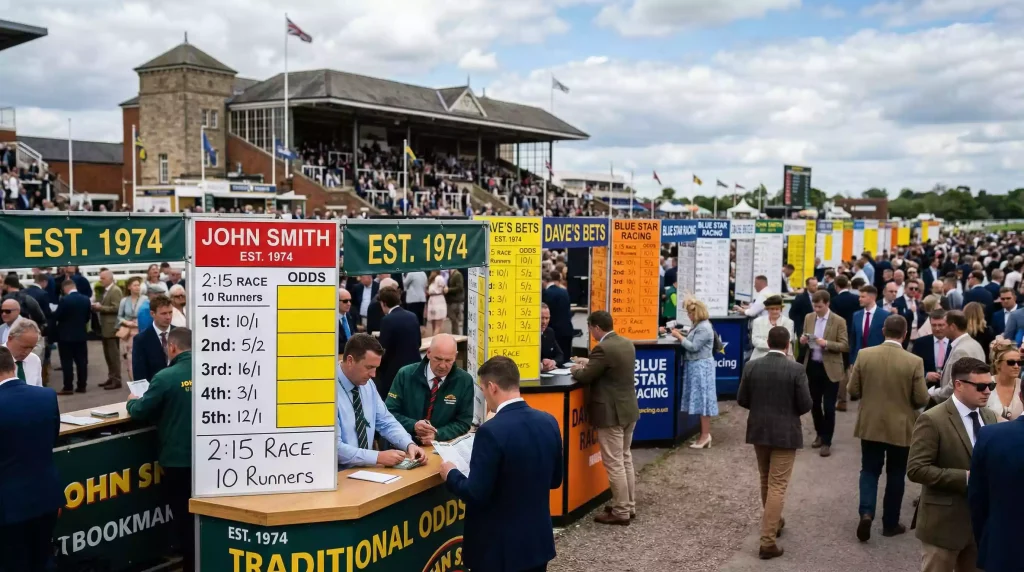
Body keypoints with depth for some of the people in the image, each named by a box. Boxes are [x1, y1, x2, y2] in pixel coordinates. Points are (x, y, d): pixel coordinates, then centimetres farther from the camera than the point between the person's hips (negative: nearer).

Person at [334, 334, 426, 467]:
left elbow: (386, 422, 12)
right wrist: (378, 457, -24)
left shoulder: (368, 385, 5)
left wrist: (409, 444, -6)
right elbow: (334, 447, -21)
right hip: (337, 474, -7)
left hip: (364, 468, 7)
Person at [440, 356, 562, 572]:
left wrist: (451, 474, -2)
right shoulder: (549, 422, -3)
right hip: (539, 539, 6)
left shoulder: (492, 431, -23)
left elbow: (476, 495, -19)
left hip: (500, 546, -6)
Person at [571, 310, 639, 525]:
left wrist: (576, 369, 5)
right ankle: (629, 506, 26)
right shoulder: (627, 344, 6)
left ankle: (621, 512, 6)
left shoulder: (603, 349, -21)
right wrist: (589, 363, 21)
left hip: (611, 413, -9)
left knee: (614, 464, 0)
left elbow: (585, 377, -16)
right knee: (625, 459, 18)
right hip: (628, 410, 9)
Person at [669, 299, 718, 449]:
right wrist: (680, 336, 1)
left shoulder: (704, 328, -17)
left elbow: (693, 347, -20)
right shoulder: (698, 325, 15)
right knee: (701, 400, 12)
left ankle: (705, 435, 0)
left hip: (701, 367, -10)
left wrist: (679, 336, -13)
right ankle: (705, 434, 17)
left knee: (703, 400, -5)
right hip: (696, 366, 10)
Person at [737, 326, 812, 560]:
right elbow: (805, 405, -11)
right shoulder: (796, 369, -14)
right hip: (785, 433, -4)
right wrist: (789, 410, 9)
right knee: (777, 486, -1)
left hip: (758, 431, 4)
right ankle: (767, 541, -3)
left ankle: (774, 522, 40)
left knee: (766, 481, 22)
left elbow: (741, 400, 0)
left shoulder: (751, 367, -5)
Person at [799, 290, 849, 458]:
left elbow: (845, 345, -11)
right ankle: (820, 434, 32)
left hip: (830, 368, -5)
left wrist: (827, 343, -25)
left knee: (828, 406, -1)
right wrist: (803, 341, -10)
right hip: (812, 366, 5)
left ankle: (826, 441, 10)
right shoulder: (808, 318, 5)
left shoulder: (839, 321, -9)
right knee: (814, 404, 14)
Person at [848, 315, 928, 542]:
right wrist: (906, 402, 11)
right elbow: (922, 399, -10)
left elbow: (853, 391, -3)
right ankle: (890, 523, 21)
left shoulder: (864, 355, -9)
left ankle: (866, 512, -6)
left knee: (869, 470, 13)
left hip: (870, 425, 1)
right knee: (895, 475, 13)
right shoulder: (914, 362, -15)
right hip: (901, 427, -1)